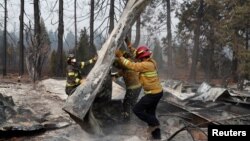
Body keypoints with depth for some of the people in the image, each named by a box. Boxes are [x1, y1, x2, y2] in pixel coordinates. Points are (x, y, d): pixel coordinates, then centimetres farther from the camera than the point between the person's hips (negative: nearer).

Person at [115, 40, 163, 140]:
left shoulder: (146, 65, -23)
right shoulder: (150, 62, 5)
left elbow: (132, 66, -22)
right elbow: (140, 55, 19)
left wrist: (120, 57, -15)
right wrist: (130, 47, 18)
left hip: (153, 94, -10)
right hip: (157, 92, 10)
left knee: (137, 109, -2)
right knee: (150, 112, 17)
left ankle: (154, 123, 5)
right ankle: (156, 136, 22)